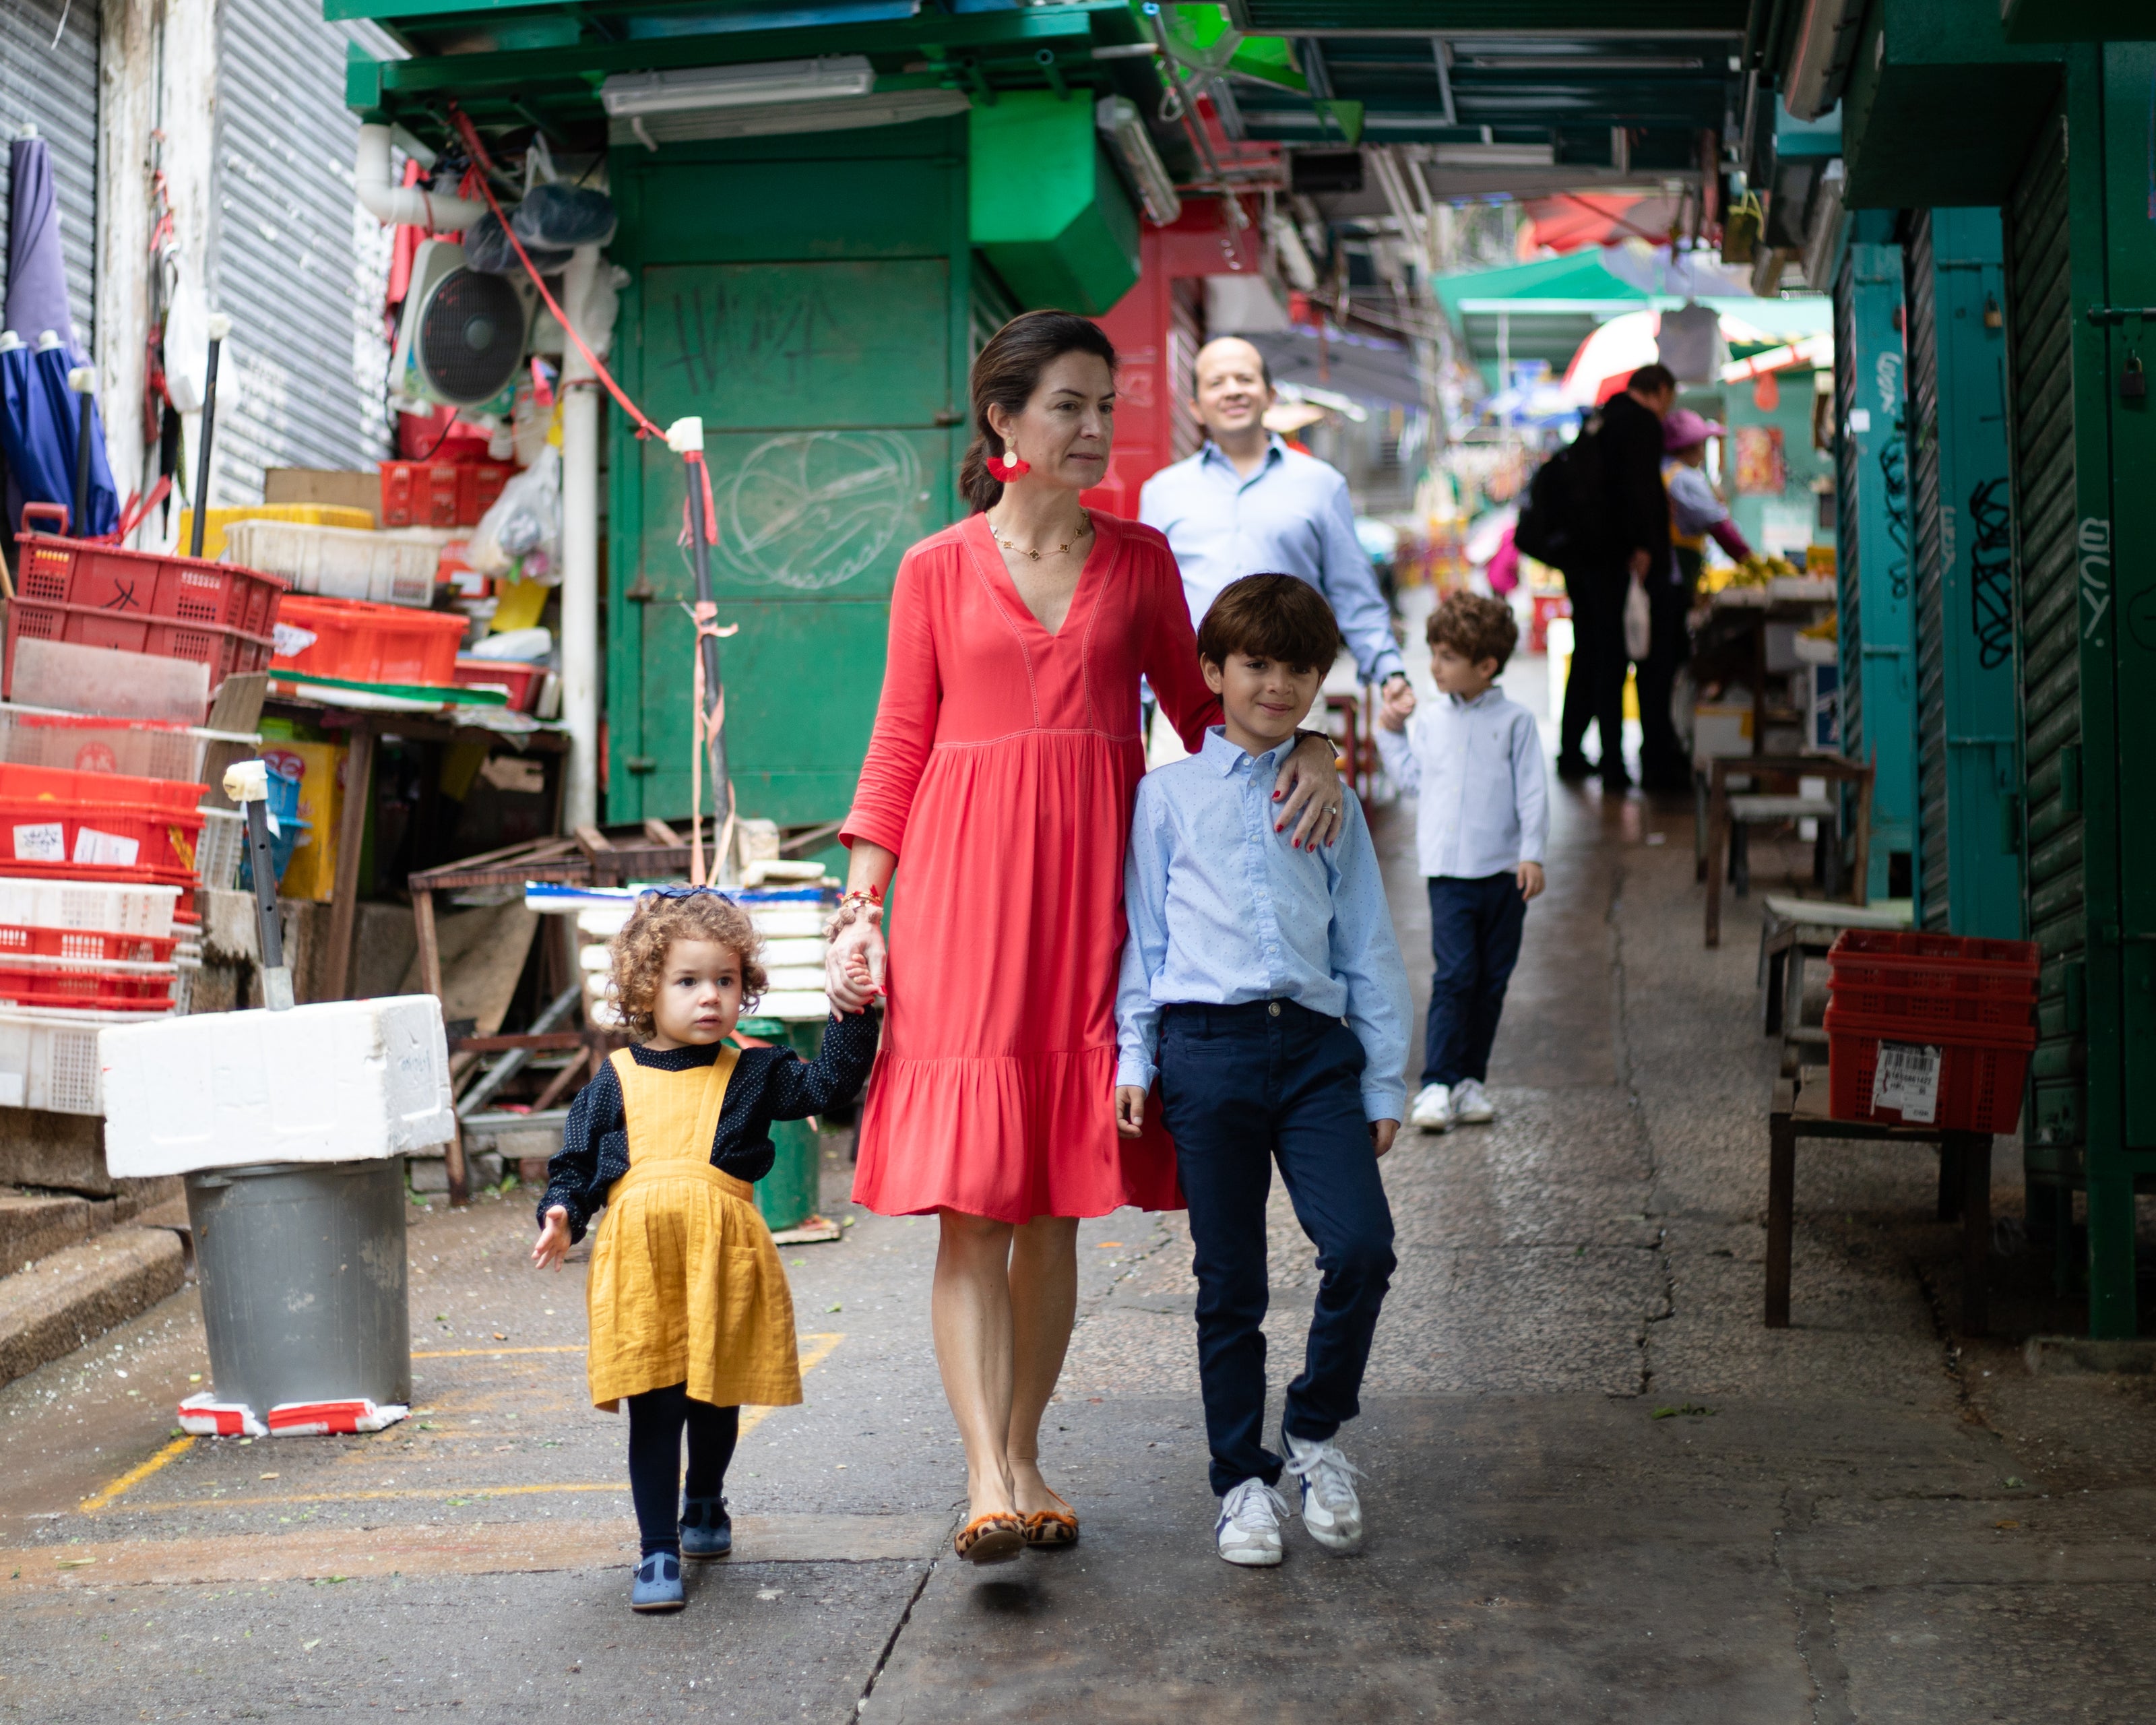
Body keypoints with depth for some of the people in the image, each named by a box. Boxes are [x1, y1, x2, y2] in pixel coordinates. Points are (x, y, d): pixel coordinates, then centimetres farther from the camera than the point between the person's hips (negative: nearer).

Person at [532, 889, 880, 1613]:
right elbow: (576, 1160, 13)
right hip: (638, 1262, -1)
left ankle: (704, 1507, 41)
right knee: (652, 1408, -2)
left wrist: (853, 1015, -12)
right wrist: (562, 1214, -4)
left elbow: (827, 1083, -2)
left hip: (722, 1260, 1)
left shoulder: (752, 1074, 8)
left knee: (716, 1401, 14)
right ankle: (657, 1549, 6)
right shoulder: (615, 1082, 9)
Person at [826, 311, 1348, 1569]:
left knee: (1056, 1203, 6)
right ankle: (987, 1480, -11)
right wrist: (858, 911, 0)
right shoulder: (938, 571, 6)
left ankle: (1024, 1455, 18)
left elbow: (1204, 709, 15)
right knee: (972, 1202, -8)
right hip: (964, 881, -2)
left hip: (1092, 884, 2)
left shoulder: (1140, 559, 11)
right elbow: (900, 749, 6)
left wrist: (1307, 751, -5)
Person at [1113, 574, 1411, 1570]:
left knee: (1363, 1246, -14)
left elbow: (1369, 947, 15)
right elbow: (1142, 934, 10)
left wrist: (1384, 1079, 11)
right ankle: (1244, 1479, 17)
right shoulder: (1168, 795, 9)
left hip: (1316, 1046, 2)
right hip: (1207, 1044, -1)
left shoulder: (1331, 802, 15)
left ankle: (1316, 1432, 10)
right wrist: (1134, 1058, 4)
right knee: (1229, 1280, 2)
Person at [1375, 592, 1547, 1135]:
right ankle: (1437, 1085, -12)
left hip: (1504, 871, 0)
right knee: (1454, 976, -11)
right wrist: (1391, 734, 11)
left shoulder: (1514, 721, 0)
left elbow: (1532, 793, 0)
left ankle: (1471, 1079, 18)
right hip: (1449, 871, 0)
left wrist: (1532, 854, -6)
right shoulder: (1428, 721, 7)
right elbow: (1412, 780, 18)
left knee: (1491, 980, 7)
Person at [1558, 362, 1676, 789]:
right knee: (1612, 659, -6)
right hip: (1615, 558, -8)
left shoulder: (1600, 420, 18)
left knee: (1587, 654, 16)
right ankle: (1613, 764, -5)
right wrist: (1642, 546, -23)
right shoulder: (1642, 424, -8)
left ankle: (1570, 753, 21)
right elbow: (1639, 487, -21)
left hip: (1580, 557, 8)